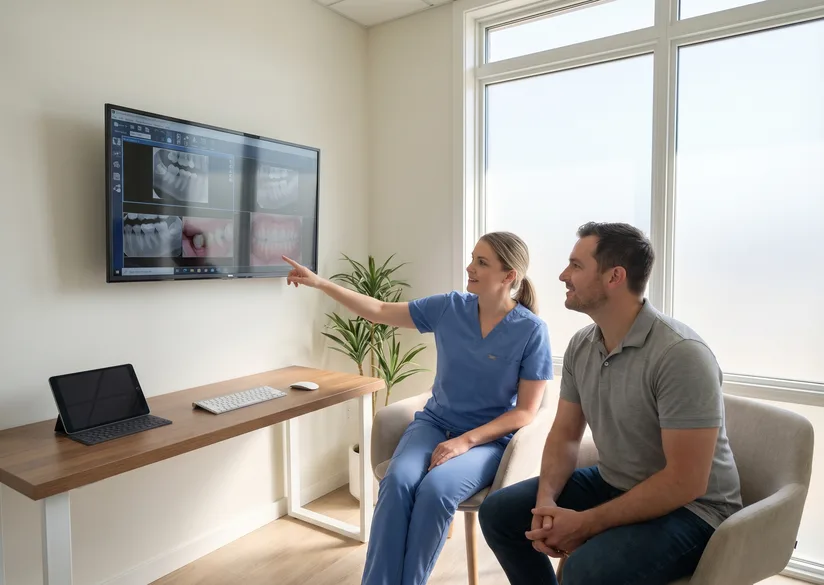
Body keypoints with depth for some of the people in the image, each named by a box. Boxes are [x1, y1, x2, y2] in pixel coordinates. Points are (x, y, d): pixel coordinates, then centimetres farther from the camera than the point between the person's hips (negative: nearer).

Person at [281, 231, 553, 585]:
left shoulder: (531, 331, -11)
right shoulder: (449, 308, -2)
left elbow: (526, 411, -9)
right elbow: (380, 312, 4)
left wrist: (466, 440, -19)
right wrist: (319, 283, -3)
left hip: (489, 439, -3)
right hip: (434, 423, 3)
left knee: (435, 489, -30)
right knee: (398, 481, -26)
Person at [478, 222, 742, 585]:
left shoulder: (680, 354, -26)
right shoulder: (580, 345, -2)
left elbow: (685, 482, -26)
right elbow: (565, 434, 4)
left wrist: (586, 524, -24)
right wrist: (546, 501, -13)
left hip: (689, 509, -7)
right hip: (612, 486, 7)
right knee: (499, 512, 1)